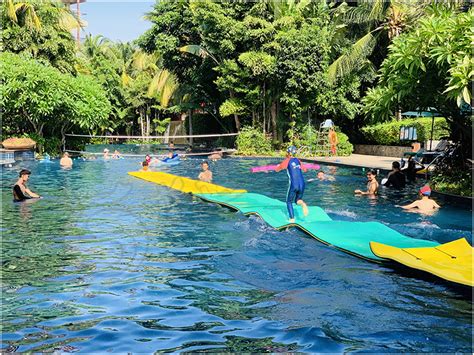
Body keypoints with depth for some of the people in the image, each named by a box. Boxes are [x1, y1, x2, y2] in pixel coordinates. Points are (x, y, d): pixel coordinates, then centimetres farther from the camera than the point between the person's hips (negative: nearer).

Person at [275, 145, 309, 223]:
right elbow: (304, 169, 26)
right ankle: (302, 203, -10)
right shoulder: (298, 160, 14)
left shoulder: (287, 160, 1)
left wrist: (279, 165, 27)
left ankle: (292, 219, 10)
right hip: (302, 184, 4)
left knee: (289, 202, 17)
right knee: (297, 200, 25)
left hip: (293, 185, -4)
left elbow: (277, 169, 5)